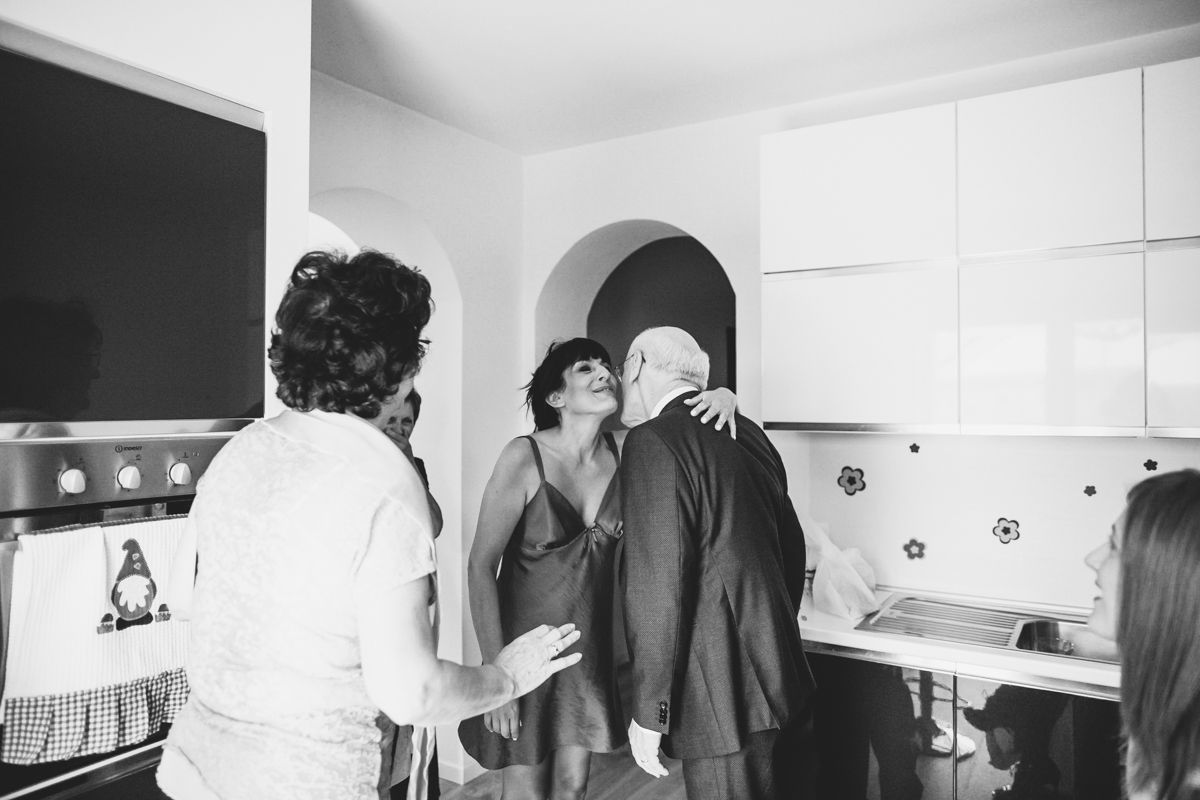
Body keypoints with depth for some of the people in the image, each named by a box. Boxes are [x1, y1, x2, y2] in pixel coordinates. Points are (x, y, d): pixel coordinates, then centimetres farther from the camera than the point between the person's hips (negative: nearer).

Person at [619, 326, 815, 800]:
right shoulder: (747, 433, 8)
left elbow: (658, 586, -20)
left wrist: (649, 715, -11)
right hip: (788, 688, 8)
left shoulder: (653, 441, -15)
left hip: (725, 707, -8)